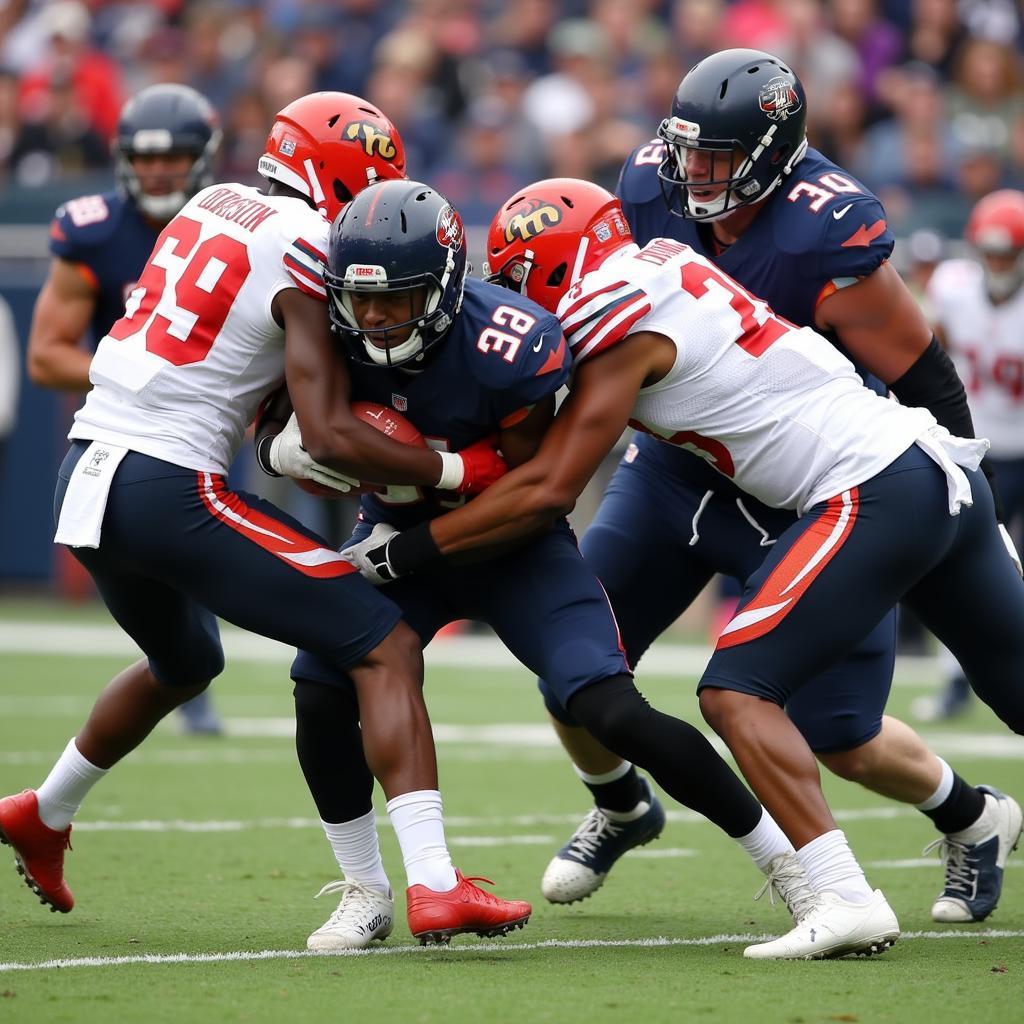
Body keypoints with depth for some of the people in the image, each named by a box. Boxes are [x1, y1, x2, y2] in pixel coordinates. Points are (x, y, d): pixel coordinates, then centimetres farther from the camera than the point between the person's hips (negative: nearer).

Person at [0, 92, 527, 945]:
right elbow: (331, 438, -13)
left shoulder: (216, 203, 14)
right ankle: (434, 882, -18)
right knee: (386, 648, -7)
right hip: (169, 488, -8)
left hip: (86, 473, 8)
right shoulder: (307, 251, -9)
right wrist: (460, 471, -5)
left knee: (183, 663, 35)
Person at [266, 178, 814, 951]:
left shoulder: (509, 349, -31)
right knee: (322, 692, -17)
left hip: (511, 541, -4)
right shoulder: (336, 336, -18)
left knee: (610, 707, -18)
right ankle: (367, 896, 5)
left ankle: (785, 859, -2)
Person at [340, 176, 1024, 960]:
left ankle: (846, 898, -19)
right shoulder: (664, 270, 16)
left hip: (878, 491, -9)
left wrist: (406, 551, -4)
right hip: (947, 469, 9)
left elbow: (548, 491, -10)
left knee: (738, 691, -10)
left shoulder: (624, 324, -8)